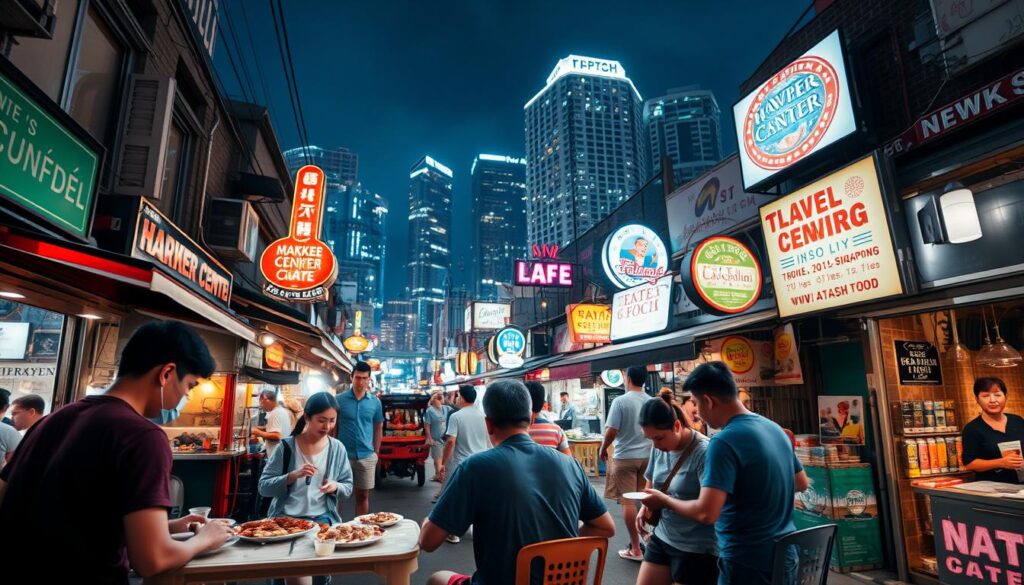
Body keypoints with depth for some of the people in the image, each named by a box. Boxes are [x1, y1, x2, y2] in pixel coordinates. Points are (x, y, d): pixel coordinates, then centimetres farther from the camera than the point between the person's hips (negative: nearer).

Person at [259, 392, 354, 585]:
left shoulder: (337, 448, 1)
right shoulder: (287, 447, -5)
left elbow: (348, 487, 7)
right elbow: (263, 487, -7)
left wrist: (336, 487, -15)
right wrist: (292, 476, -23)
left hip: (322, 516, 1)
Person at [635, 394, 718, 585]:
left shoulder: (704, 452, -21)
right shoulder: (659, 448, 1)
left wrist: (665, 501, -25)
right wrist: (645, 507, -3)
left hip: (697, 550, -6)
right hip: (662, 538, 6)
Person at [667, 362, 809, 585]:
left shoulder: (724, 441, -24)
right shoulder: (774, 428, 2)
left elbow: (706, 513, -28)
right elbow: (802, 483, 17)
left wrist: (666, 502, -11)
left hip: (748, 562, -8)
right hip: (783, 554, 8)